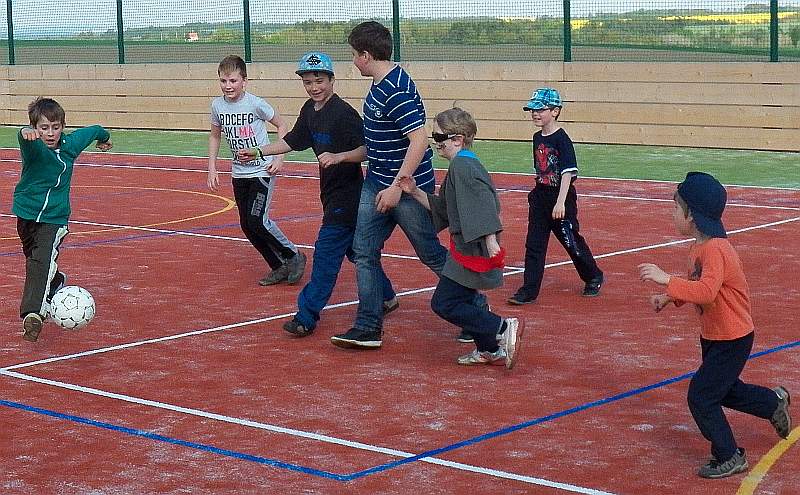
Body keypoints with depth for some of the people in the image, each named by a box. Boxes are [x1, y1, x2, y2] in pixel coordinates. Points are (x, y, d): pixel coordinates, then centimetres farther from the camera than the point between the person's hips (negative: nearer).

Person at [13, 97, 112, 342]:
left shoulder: (71, 143, -5)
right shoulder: (34, 146, -16)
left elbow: (94, 131, 16)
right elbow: (27, 140, -43)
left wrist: (104, 138, 38)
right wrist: (26, 133, -67)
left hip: (55, 217, -1)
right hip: (27, 213, 1)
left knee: (41, 262, -21)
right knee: (34, 261, 19)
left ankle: (34, 313, -31)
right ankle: (56, 283, 48)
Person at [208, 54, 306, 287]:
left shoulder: (255, 104, -15)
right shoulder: (217, 105, -1)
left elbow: (281, 126, -3)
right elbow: (215, 136, 15)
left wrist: (278, 158, -11)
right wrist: (212, 167, 8)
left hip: (262, 171, -6)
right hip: (239, 173, 6)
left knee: (257, 220, -17)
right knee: (247, 226, 5)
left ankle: (294, 256, 2)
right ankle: (279, 267, 18)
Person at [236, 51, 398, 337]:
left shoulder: (344, 113, -20)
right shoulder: (310, 110, 6)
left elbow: (366, 150, -25)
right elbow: (294, 141, 19)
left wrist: (338, 157, -40)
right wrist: (258, 152, 17)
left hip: (346, 194, -9)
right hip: (333, 193, 9)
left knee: (326, 252, -9)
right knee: (356, 249, 19)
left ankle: (307, 317, -6)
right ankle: (386, 297, 35)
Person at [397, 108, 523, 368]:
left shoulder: (462, 166, -15)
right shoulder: (461, 166, 17)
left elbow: (482, 205, -25)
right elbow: (442, 208, 22)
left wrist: (491, 242, -31)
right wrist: (415, 192, 12)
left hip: (474, 249, -10)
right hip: (467, 247, 10)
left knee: (444, 303, -9)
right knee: (461, 300, 18)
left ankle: (503, 328, -9)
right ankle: (490, 350, 26)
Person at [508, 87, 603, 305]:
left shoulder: (562, 140, -15)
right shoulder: (537, 138, 8)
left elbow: (568, 173, -22)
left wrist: (560, 202, -28)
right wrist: (537, 193, 16)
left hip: (561, 198, -7)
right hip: (540, 197, 7)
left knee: (572, 241, 7)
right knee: (534, 244, 3)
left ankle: (594, 277, 29)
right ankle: (529, 290, 5)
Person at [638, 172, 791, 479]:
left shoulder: (714, 250, -29)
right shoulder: (699, 247, 3)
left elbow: (707, 291, -44)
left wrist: (666, 279, -45)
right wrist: (669, 298, 4)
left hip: (731, 340, -10)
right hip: (713, 336, 10)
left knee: (701, 397, -5)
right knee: (723, 390, 25)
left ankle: (729, 458, 9)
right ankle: (774, 402, 45)